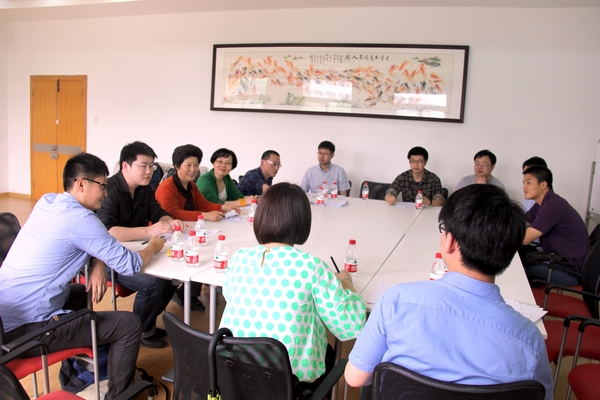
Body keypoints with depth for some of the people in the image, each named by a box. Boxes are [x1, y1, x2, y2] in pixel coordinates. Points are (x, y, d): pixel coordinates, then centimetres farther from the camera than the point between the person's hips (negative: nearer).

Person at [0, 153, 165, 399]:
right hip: (25, 328, -9)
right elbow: (129, 265, -15)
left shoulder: (46, 201, 6)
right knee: (130, 324, -6)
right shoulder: (80, 218, -19)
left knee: (84, 293, 30)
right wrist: (153, 247, 4)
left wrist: (97, 263, -2)